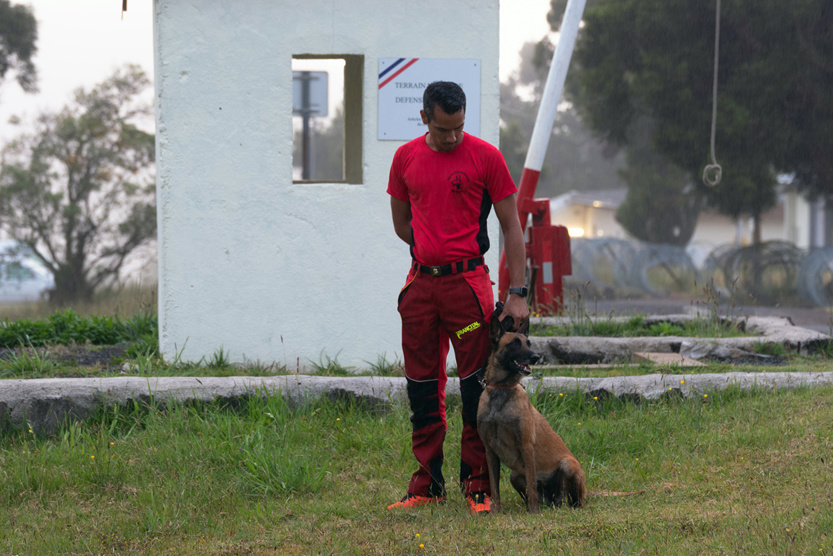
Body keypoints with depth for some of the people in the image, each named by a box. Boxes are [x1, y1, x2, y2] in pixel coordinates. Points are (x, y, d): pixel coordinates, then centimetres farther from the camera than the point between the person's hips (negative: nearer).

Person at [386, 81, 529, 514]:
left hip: (468, 283, -4)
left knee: (476, 387, -3)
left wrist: (517, 292, -8)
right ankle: (428, 485, 15)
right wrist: (434, 251, 6)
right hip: (420, 283, 4)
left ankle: (477, 486, 4)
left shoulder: (485, 157, -3)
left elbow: (511, 226, -2)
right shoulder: (406, 158, 8)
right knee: (422, 385, 7)